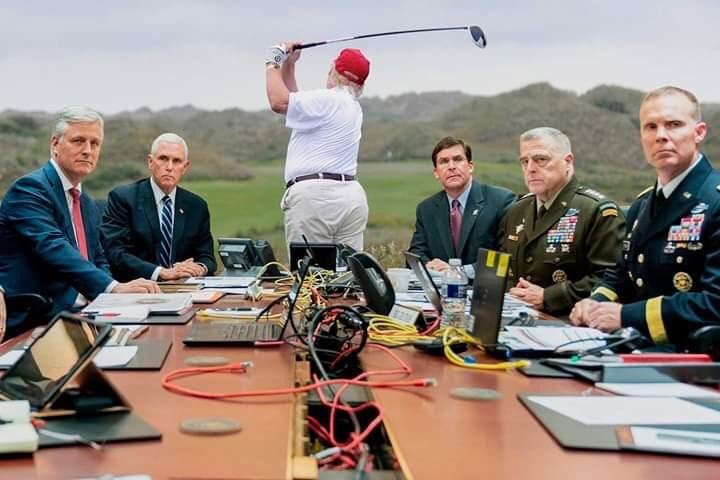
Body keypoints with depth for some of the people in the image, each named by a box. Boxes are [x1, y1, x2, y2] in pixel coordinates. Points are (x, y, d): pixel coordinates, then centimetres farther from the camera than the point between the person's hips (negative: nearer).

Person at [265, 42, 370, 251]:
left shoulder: (327, 100, -7)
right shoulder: (353, 107, 21)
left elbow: (279, 102, -12)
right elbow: (295, 103, 28)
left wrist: (272, 65, 4)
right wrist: (288, 65, 27)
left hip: (313, 195, -8)